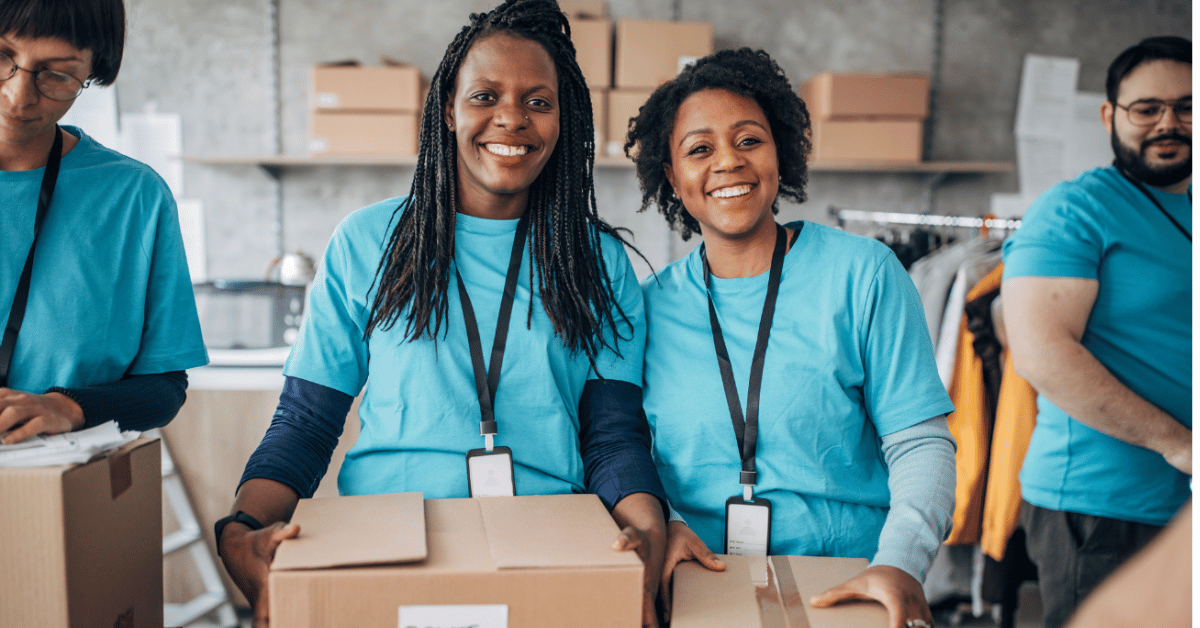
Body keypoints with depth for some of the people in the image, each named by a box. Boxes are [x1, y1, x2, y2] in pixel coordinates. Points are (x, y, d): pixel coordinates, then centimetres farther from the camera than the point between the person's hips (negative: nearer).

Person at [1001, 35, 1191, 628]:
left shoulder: (1186, 209, 14)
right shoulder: (1073, 210, -9)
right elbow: (1041, 352, -21)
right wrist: (1174, 441, -20)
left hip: (1184, 510, 7)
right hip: (1099, 509, -7)